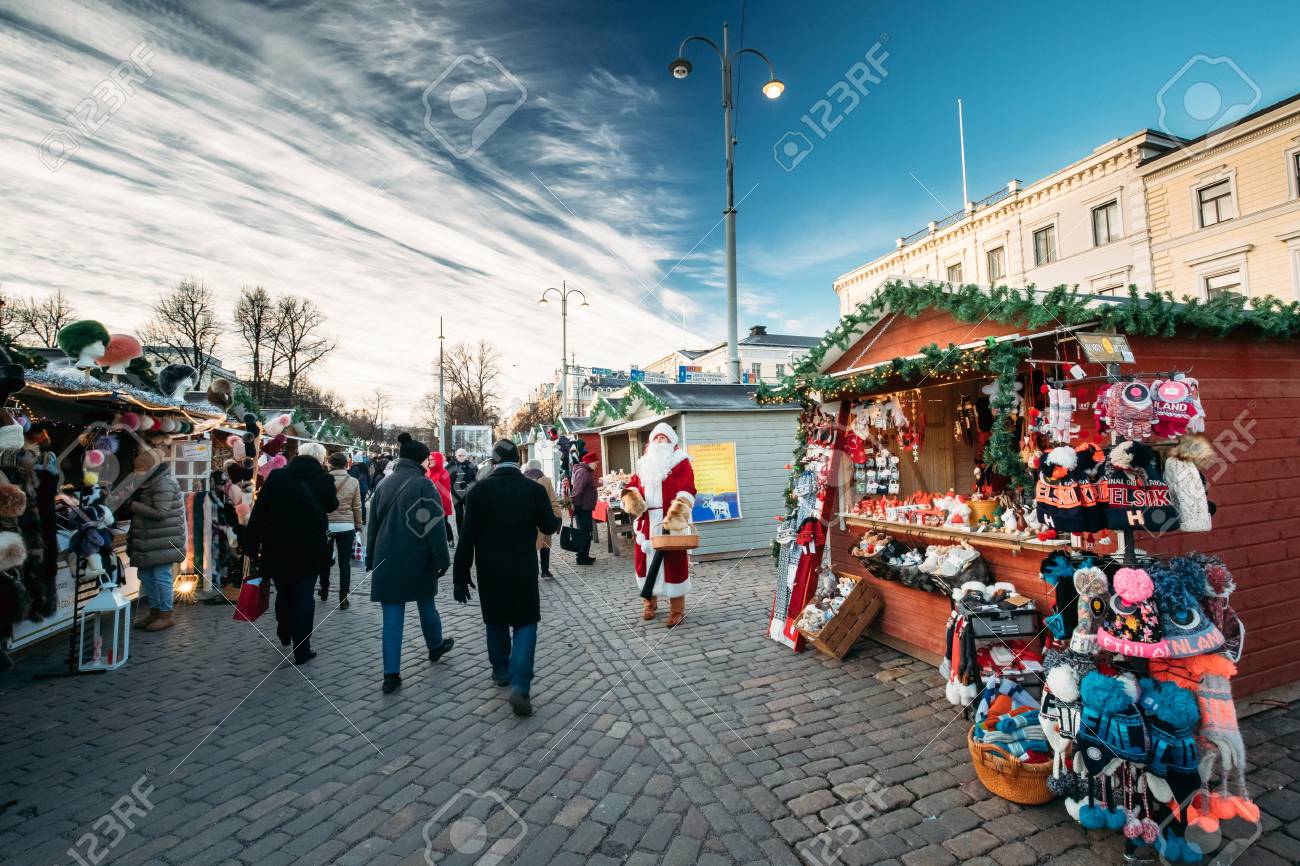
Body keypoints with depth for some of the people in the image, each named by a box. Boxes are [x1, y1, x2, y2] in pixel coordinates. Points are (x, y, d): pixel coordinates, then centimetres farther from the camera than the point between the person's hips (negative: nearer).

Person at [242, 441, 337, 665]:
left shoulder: (276, 476, -2)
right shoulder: (323, 480, -5)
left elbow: (258, 512, -4)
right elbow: (332, 505, 13)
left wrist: (250, 544, 1)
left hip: (277, 547, 2)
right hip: (310, 548, -2)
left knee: (283, 592, 22)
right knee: (304, 596, 5)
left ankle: (284, 634, 43)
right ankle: (302, 650, 6)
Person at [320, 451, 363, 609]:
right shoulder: (353, 482, -4)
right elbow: (357, 507, 0)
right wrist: (358, 525, 11)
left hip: (326, 525, 1)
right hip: (346, 526, -1)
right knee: (344, 562, 4)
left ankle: (324, 592, 34)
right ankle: (343, 598, 3)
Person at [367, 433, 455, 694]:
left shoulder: (383, 486, 7)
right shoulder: (423, 484, -11)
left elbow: (373, 525, 13)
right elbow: (434, 526, -15)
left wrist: (371, 560, 20)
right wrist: (442, 559, -10)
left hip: (386, 562, 4)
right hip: (417, 561, -4)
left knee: (392, 616, 5)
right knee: (426, 604, 18)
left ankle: (391, 675, 4)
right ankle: (435, 646, 39)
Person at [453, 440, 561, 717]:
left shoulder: (479, 490, -8)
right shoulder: (534, 489, -9)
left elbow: (467, 537, -8)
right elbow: (549, 526, -2)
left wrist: (461, 575, -1)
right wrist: (557, 519, 22)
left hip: (489, 569, 1)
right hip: (523, 568, -1)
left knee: (496, 621, 20)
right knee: (525, 622, 8)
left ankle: (502, 672, 36)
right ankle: (519, 686, -5)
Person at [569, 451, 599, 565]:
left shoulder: (587, 471, 14)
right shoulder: (583, 472, -19)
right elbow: (577, 491, -24)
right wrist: (576, 507, -23)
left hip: (586, 508, 10)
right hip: (582, 508, -10)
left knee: (587, 531, 16)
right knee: (585, 532, -4)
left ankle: (584, 556, 25)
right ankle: (582, 558, 4)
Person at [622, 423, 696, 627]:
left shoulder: (680, 462, 0)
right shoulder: (644, 464, 16)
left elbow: (688, 490, -10)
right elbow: (632, 486, 15)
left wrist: (677, 513, -24)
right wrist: (632, 499, -8)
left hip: (669, 521, -5)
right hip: (647, 521, 5)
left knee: (673, 562, -1)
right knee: (645, 558, 10)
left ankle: (677, 609, 9)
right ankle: (649, 602, 28)